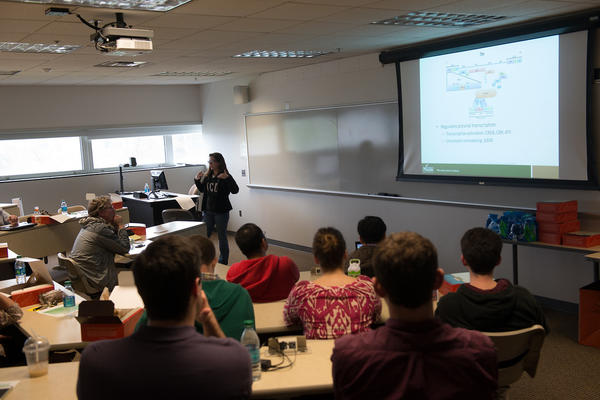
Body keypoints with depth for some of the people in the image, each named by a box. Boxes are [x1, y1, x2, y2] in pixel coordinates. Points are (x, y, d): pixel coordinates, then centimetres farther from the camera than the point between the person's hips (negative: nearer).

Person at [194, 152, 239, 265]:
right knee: (204, 235, 11)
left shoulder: (225, 176, -11)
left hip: (221, 211, -5)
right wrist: (197, 180, 4)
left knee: (222, 236, 6)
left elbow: (235, 190, -23)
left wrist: (227, 178, -34)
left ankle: (223, 262, 19)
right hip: (208, 210, 5)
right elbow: (202, 190, 19)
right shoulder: (207, 175, 6)